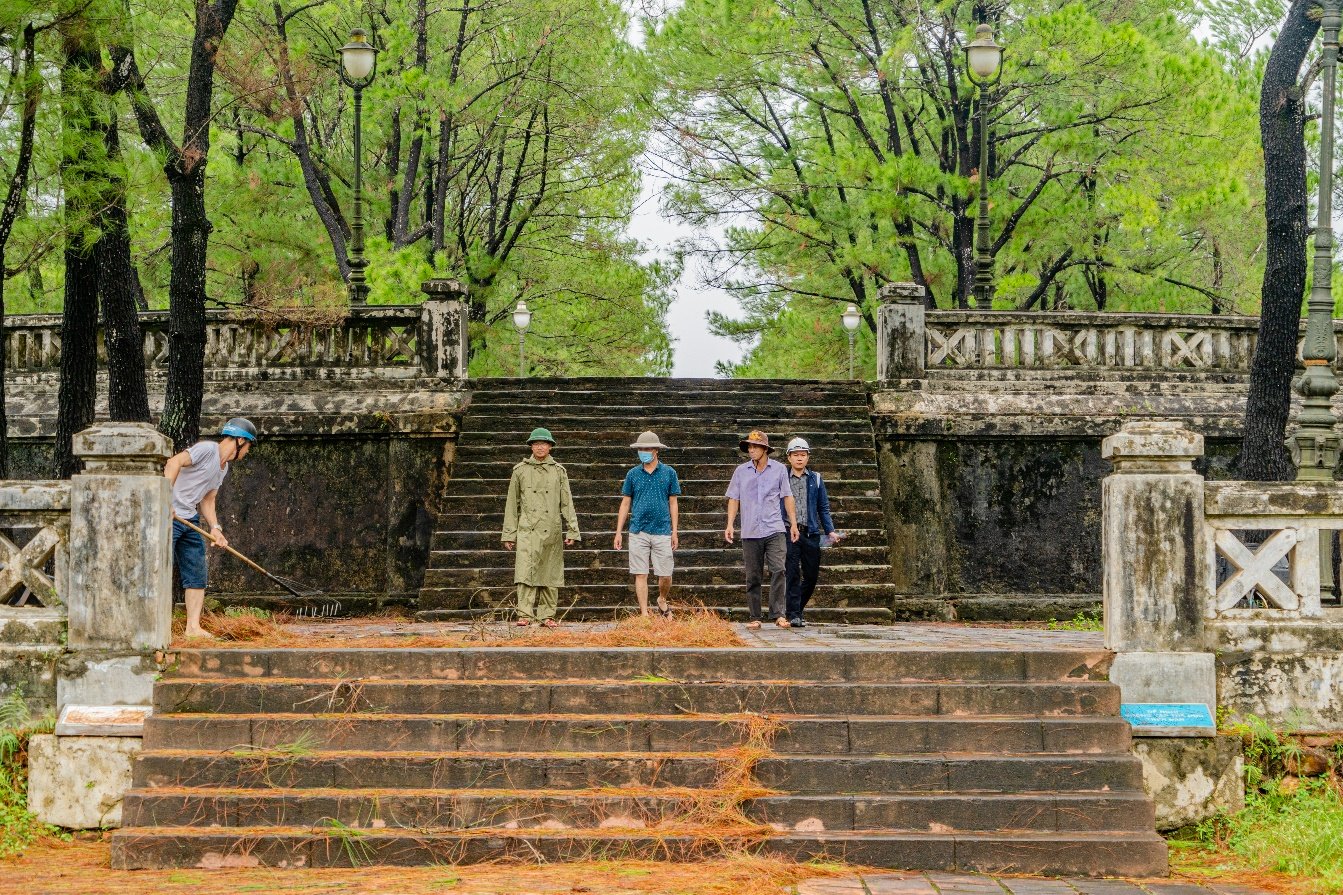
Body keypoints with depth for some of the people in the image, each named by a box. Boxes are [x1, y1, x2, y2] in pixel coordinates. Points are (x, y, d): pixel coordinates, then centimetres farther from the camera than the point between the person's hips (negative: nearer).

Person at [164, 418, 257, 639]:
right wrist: (167, 498, -30)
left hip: (191, 521, 10)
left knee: (197, 577, 5)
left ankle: (193, 627, 8)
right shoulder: (207, 449, -11)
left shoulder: (224, 468, 18)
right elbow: (174, 462, -22)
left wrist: (214, 527, 2)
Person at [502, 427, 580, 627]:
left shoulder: (559, 471, 10)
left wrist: (571, 530, 1)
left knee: (550, 574, 4)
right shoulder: (520, 470, 8)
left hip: (552, 532, 2)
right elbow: (512, 504, 10)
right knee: (526, 571, -13)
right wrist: (509, 533, 7)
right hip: (527, 530, -2)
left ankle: (547, 615, 10)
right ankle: (525, 615, -17)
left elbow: (567, 503, 9)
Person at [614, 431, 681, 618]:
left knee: (665, 575, 1)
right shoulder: (633, 474, 6)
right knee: (640, 574, -1)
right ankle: (644, 614, 5)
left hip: (662, 531, -1)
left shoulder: (668, 473, 4)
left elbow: (673, 503, 8)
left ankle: (662, 600, 29)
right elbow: (625, 504, 10)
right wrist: (618, 532, 5)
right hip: (638, 531, 1)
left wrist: (675, 532, 3)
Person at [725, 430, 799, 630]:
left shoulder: (778, 469, 6)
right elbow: (734, 499, 10)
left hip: (774, 530, -1)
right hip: (750, 531, 2)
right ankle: (754, 618, 9)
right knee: (753, 576, 4)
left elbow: (787, 497, 10)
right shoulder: (741, 471, 8)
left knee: (778, 571, -15)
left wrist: (793, 523, 6)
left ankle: (779, 614, -14)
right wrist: (730, 524, 1)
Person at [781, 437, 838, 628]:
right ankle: (794, 615, -6)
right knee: (793, 575, -8)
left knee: (811, 576, 5)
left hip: (811, 533, 3)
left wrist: (830, 530, 4)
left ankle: (797, 609, 22)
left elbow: (823, 507, 14)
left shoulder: (816, 479, 12)